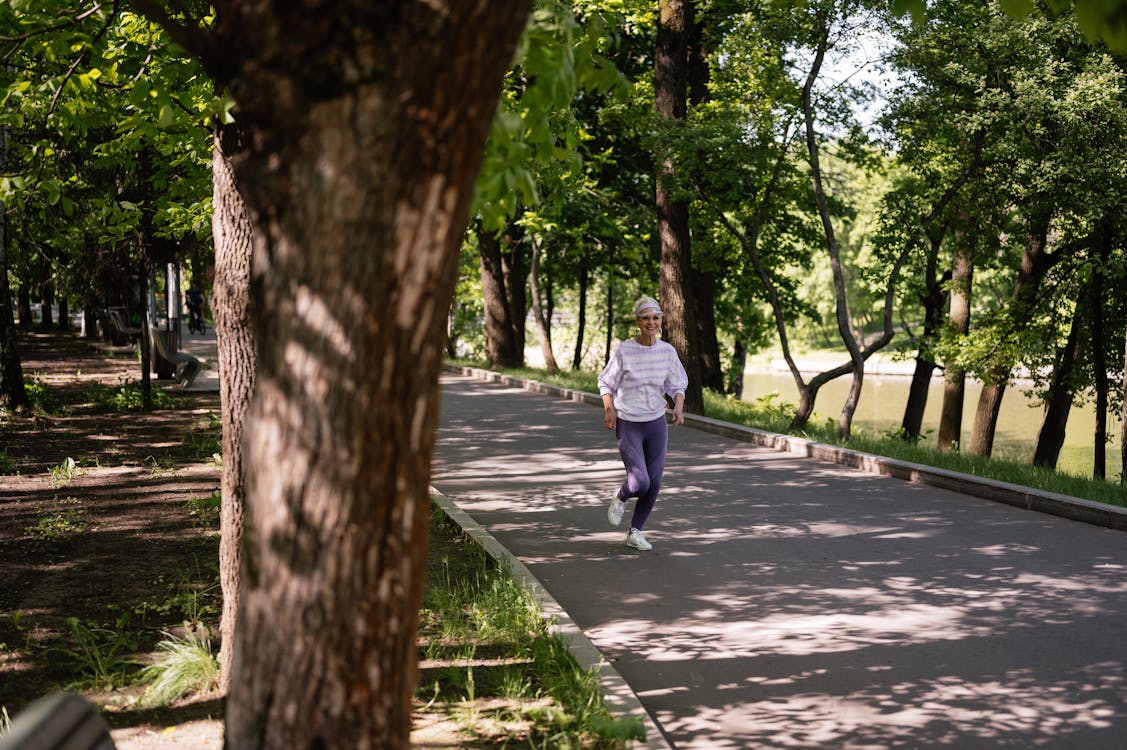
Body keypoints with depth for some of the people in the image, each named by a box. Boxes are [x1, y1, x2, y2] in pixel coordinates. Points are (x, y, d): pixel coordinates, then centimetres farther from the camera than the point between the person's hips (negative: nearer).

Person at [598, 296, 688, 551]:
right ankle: (620, 498, 20)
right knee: (640, 482, -16)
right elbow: (606, 383, -1)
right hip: (628, 425, -4)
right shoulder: (623, 350, -11)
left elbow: (677, 385, 5)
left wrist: (678, 407, -15)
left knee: (654, 483, 6)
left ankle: (635, 532, 25)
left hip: (656, 424, 4)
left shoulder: (668, 351, -2)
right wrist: (609, 409, -18)